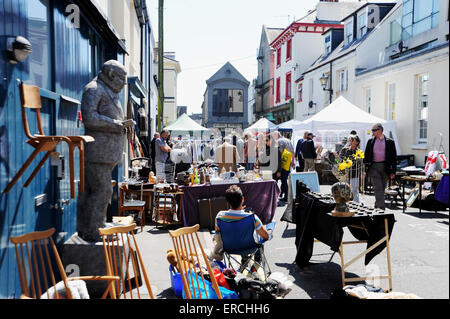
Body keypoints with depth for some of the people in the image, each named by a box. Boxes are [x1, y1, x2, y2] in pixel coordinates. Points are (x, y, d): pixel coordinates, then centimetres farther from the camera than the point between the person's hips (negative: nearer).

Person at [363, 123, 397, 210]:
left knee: (382, 189, 10)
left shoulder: (390, 142, 3)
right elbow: (366, 155, 10)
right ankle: (381, 208, -11)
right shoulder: (370, 141, 8)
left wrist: (393, 171, -1)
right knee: (378, 189, -9)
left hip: (385, 167, 0)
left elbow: (394, 157, 4)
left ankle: (377, 206, 27)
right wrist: (364, 169, 4)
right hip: (374, 167, 0)